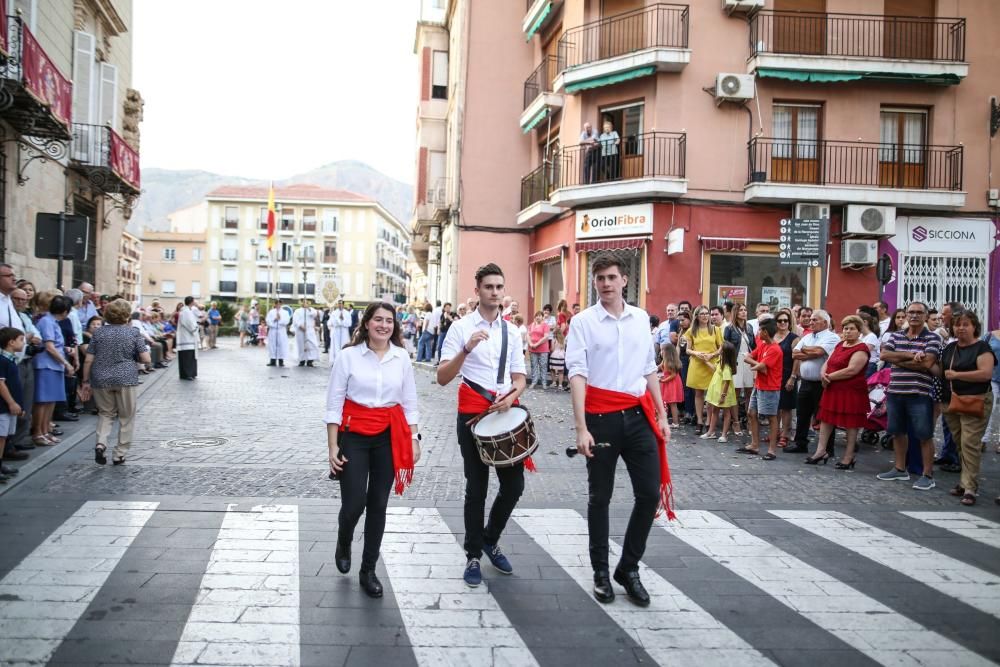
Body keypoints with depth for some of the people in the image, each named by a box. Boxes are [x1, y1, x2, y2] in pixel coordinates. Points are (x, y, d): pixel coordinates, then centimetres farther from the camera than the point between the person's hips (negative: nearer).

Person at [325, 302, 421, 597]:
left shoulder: (402, 357, 2)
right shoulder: (349, 355, -5)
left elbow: (409, 403, 9)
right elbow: (334, 404, -4)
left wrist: (414, 439, 3)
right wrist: (333, 446, -7)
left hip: (389, 437, 3)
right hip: (354, 435, -2)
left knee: (378, 505, 7)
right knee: (353, 504, -5)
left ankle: (368, 571, 22)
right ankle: (343, 544, 30)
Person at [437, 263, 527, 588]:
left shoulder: (512, 331, 9)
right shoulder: (461, 328, -5)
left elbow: (520, 377, 11)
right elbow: (442, 378, -12)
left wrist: (511, 395, -12)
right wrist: (467, 349, -27)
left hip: (506, 411, 4)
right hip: (473, 412, -4)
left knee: (514, 484, 5)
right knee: (477, 487, 5)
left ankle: (491, 540, 31)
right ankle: (473, 556, 20)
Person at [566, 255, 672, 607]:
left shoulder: (641, 318, 8)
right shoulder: (583, 321, -5)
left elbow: (650, 370, 15)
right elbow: (577, 374, -11)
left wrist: (662, 414, 13)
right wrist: (581, 428, -18)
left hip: (639, 415, 4)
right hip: (602, 416, -4)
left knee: (651, 493, 4)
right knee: (599, 497, 9)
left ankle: (629, 568, 22)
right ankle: (601, 571, 25)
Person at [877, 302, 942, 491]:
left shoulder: (933, 338, -5)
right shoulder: (895, 336, 9)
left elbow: (926, 363, -17)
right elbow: (884, 355, -5)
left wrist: (898, 360, -10)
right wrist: (910, 355, -15)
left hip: (920, 394, -5)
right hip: (895, 392, 5)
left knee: (924, 436, 1)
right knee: (898, 432, 14)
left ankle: (928, 475, 10)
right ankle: (900, 469, 28)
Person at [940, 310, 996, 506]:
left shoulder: (982, 347, -7)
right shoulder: (949, 348, 13)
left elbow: (986, 373, -18)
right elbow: (941, 370, 24)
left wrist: (956, 375, -15)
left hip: (975, 402, -7)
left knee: (970, 444, -11)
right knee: (959, 444, 11)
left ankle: (970, 488, -9)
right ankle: (965, 481, 21)